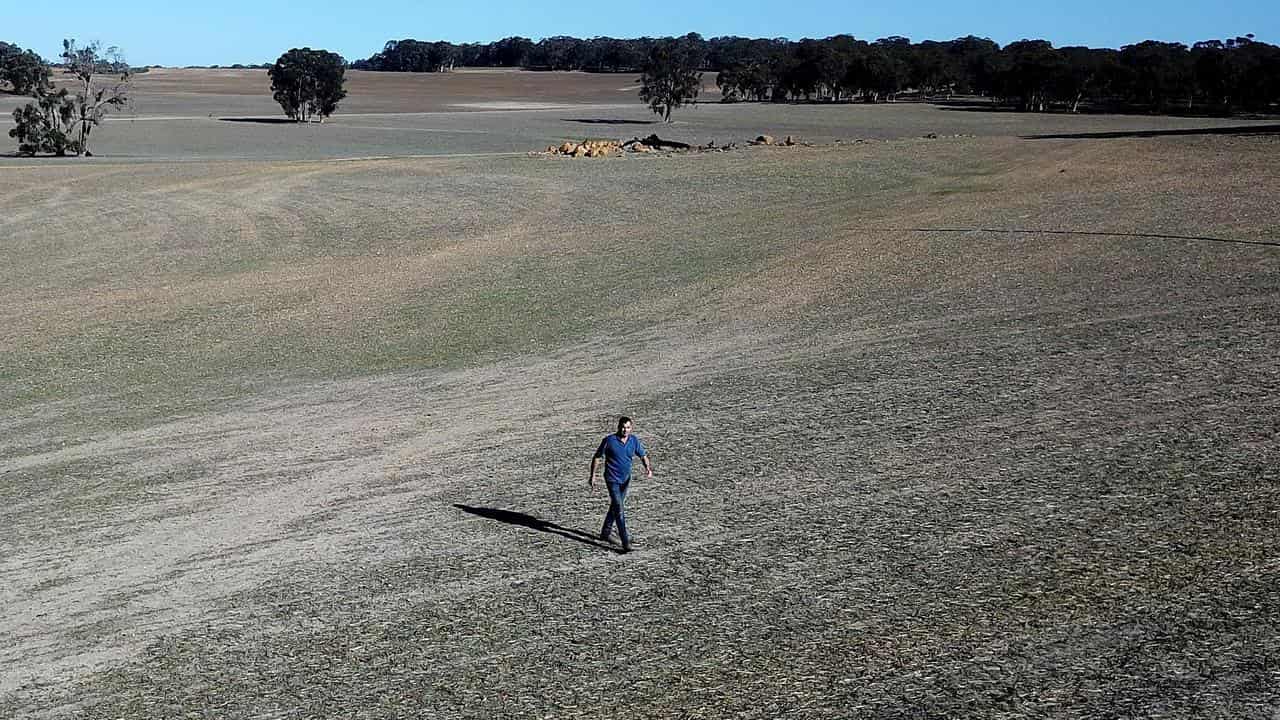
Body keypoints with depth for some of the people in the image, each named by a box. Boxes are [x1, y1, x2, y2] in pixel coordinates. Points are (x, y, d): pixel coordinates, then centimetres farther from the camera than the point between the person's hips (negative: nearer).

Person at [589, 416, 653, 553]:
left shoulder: (634, 440, -2)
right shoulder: (609, 440, -14)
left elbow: (643, 455, 4)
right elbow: (596, 457, -5)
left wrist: (648, 468, -17)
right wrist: (592, 476, -5)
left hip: (625, 480, 6)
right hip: (612, 480, -6)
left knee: (615, 507, 20)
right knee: (619, 509, -14)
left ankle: (605, 533, 40)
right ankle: (625, 542, -16)